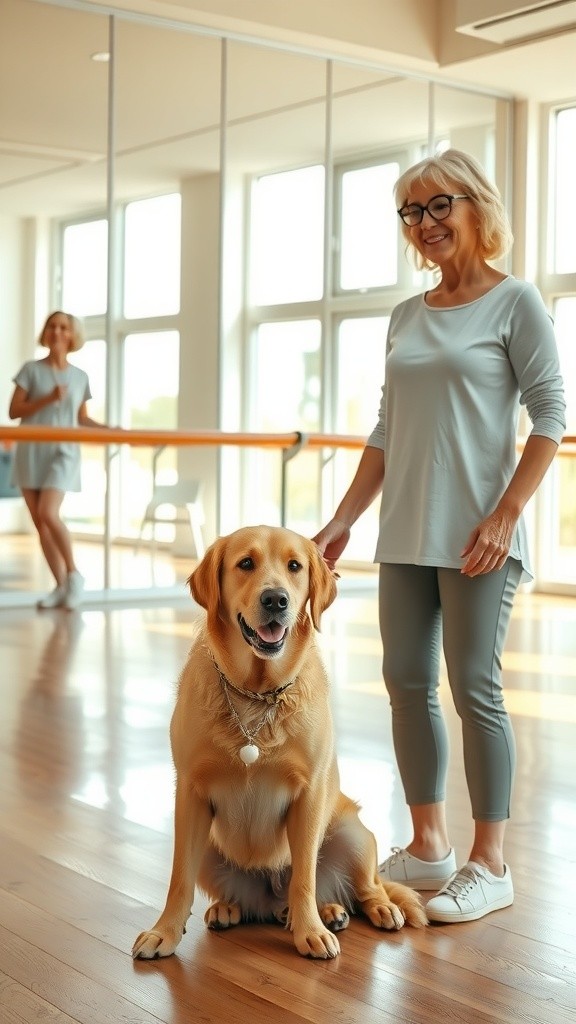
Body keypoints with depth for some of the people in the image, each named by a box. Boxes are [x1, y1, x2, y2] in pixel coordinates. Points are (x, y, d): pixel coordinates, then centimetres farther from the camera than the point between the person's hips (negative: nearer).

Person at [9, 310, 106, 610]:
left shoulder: (80, 377, 8)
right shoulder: (32, 369, 2)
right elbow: (14, 411, -4)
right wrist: (48, 399, -15)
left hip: (63, 453, -1)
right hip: (31, 452, 1)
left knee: (48, 514, -20)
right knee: (40, 524, 0)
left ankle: (74, 574, -4)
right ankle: (61, 585, 9)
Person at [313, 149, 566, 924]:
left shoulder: (514, 301, -3)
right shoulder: (407, 317, 14)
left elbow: (550, 416, -8)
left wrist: (505, 516, -16)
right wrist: (341, 523, 10)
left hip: (476, 535, -6)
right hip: (405, 535, 6)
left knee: (475, 690, -4)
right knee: (407, 685, 8)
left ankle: (489, 864, 8)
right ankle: (428, 847, 20)